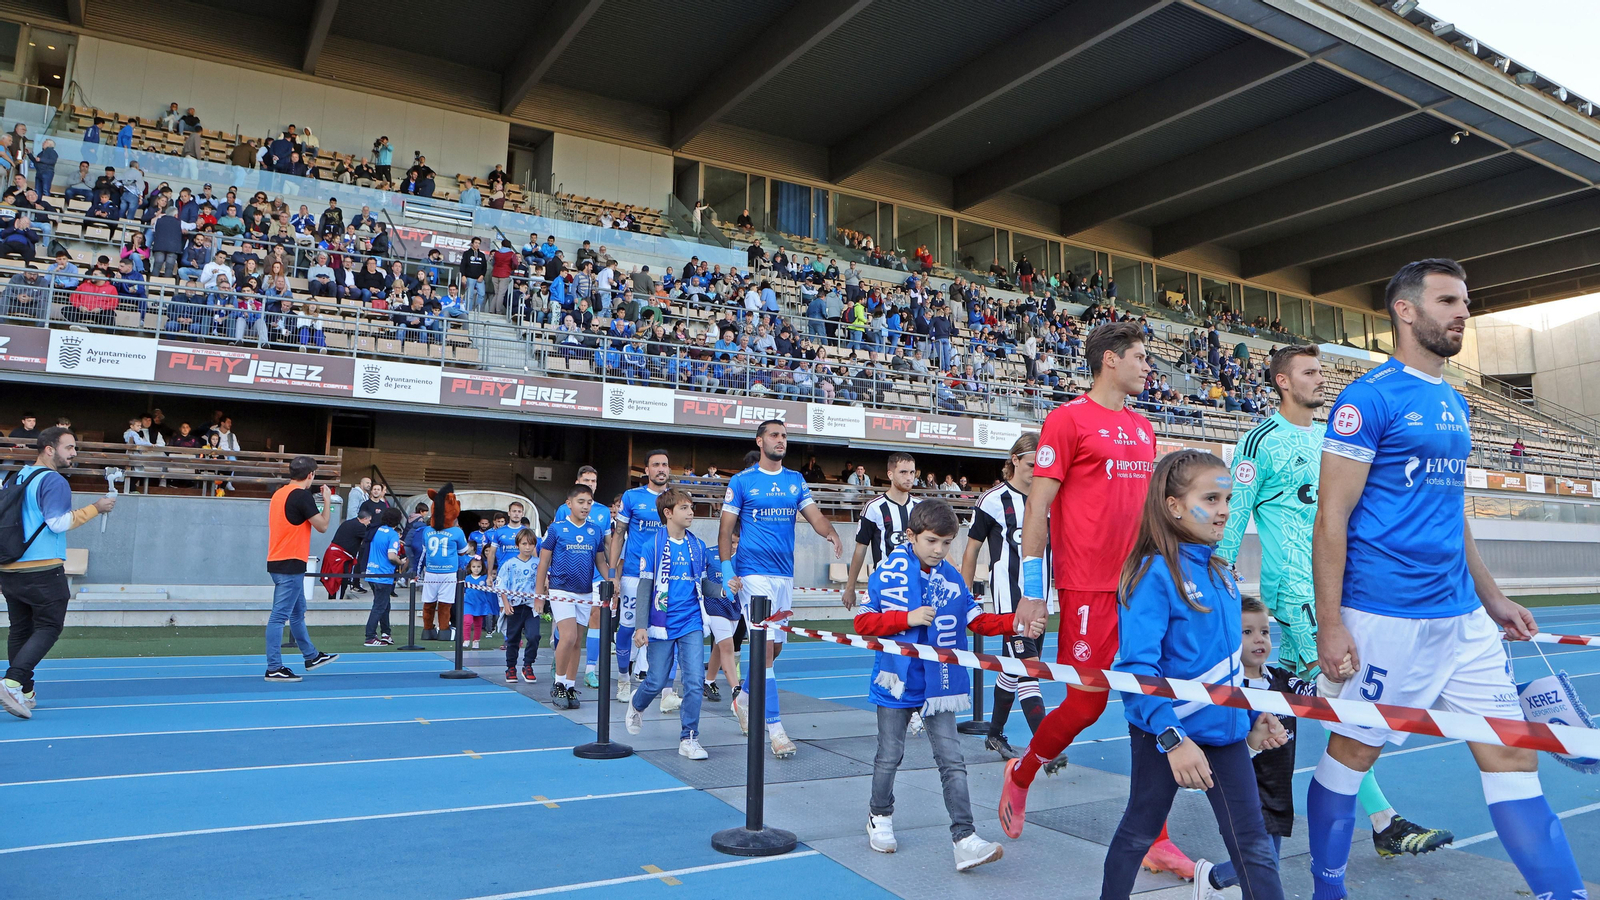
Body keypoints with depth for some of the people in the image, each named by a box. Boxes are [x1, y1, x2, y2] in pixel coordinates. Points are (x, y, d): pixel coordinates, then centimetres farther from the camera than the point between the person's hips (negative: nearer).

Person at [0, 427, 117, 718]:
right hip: (42, 571, -8)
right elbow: (58, 523, -18)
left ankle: (24, 693, 16)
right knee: (48, 627, -1)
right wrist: (95, 508, -11)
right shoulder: (53, 481, -11)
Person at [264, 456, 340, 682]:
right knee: (279, 616, -6)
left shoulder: (279, 493, 11)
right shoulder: (302, 496, -14)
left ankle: (312, 656, 32)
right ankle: (274, 669, -2)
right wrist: (327, 501, 3)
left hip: (278, 562, 9)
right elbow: (322, 526, -9)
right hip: (291, 564, -9)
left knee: (297, 612, 19)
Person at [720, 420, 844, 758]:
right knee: (764, 646, -11)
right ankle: (774, 728, -6)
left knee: (774, 646, 13)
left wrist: (831, 534, -20)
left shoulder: (796, 481, 11)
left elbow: (815, 515, 2)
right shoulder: (741, 481, -1)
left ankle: (743, 698, 36)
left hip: (785, 574, 5)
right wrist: (727, 569, -11)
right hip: (754, 573, -5)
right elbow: (725, 530, -1)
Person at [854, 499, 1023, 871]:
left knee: (952, 760, -1)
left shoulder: (952, 578, 1)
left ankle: (964, 839, 2)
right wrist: (908, 619, -21)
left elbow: (976, 619, 5)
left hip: (939, 683, 2)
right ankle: (880, 818, 36)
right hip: (896, 680, -2)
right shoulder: (887, 573, -8)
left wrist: (1016, 624, -9)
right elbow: (862, 621, -10)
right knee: (889, 756, 13)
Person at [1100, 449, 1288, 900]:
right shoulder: (1155, 573, -19)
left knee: (1254, 845, 9)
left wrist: (1252, 716, 15)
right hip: (1164, 731, -6)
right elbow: (1138, 667, -26)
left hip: (1223, 727, 6)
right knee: (1140, 830, 14)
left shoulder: (1219, 573, 4)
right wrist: (1172, 738, -32)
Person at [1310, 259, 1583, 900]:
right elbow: (1331, 519, -15)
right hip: (1387, 619, -7)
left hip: (1463, 618, 8)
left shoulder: (1453, 403, 14)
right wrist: (1329, 626, -17)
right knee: (1350, 756, 6)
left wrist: (1491, 596, 20)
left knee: (1513, 754, 9)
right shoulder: (1369, 398, -11)